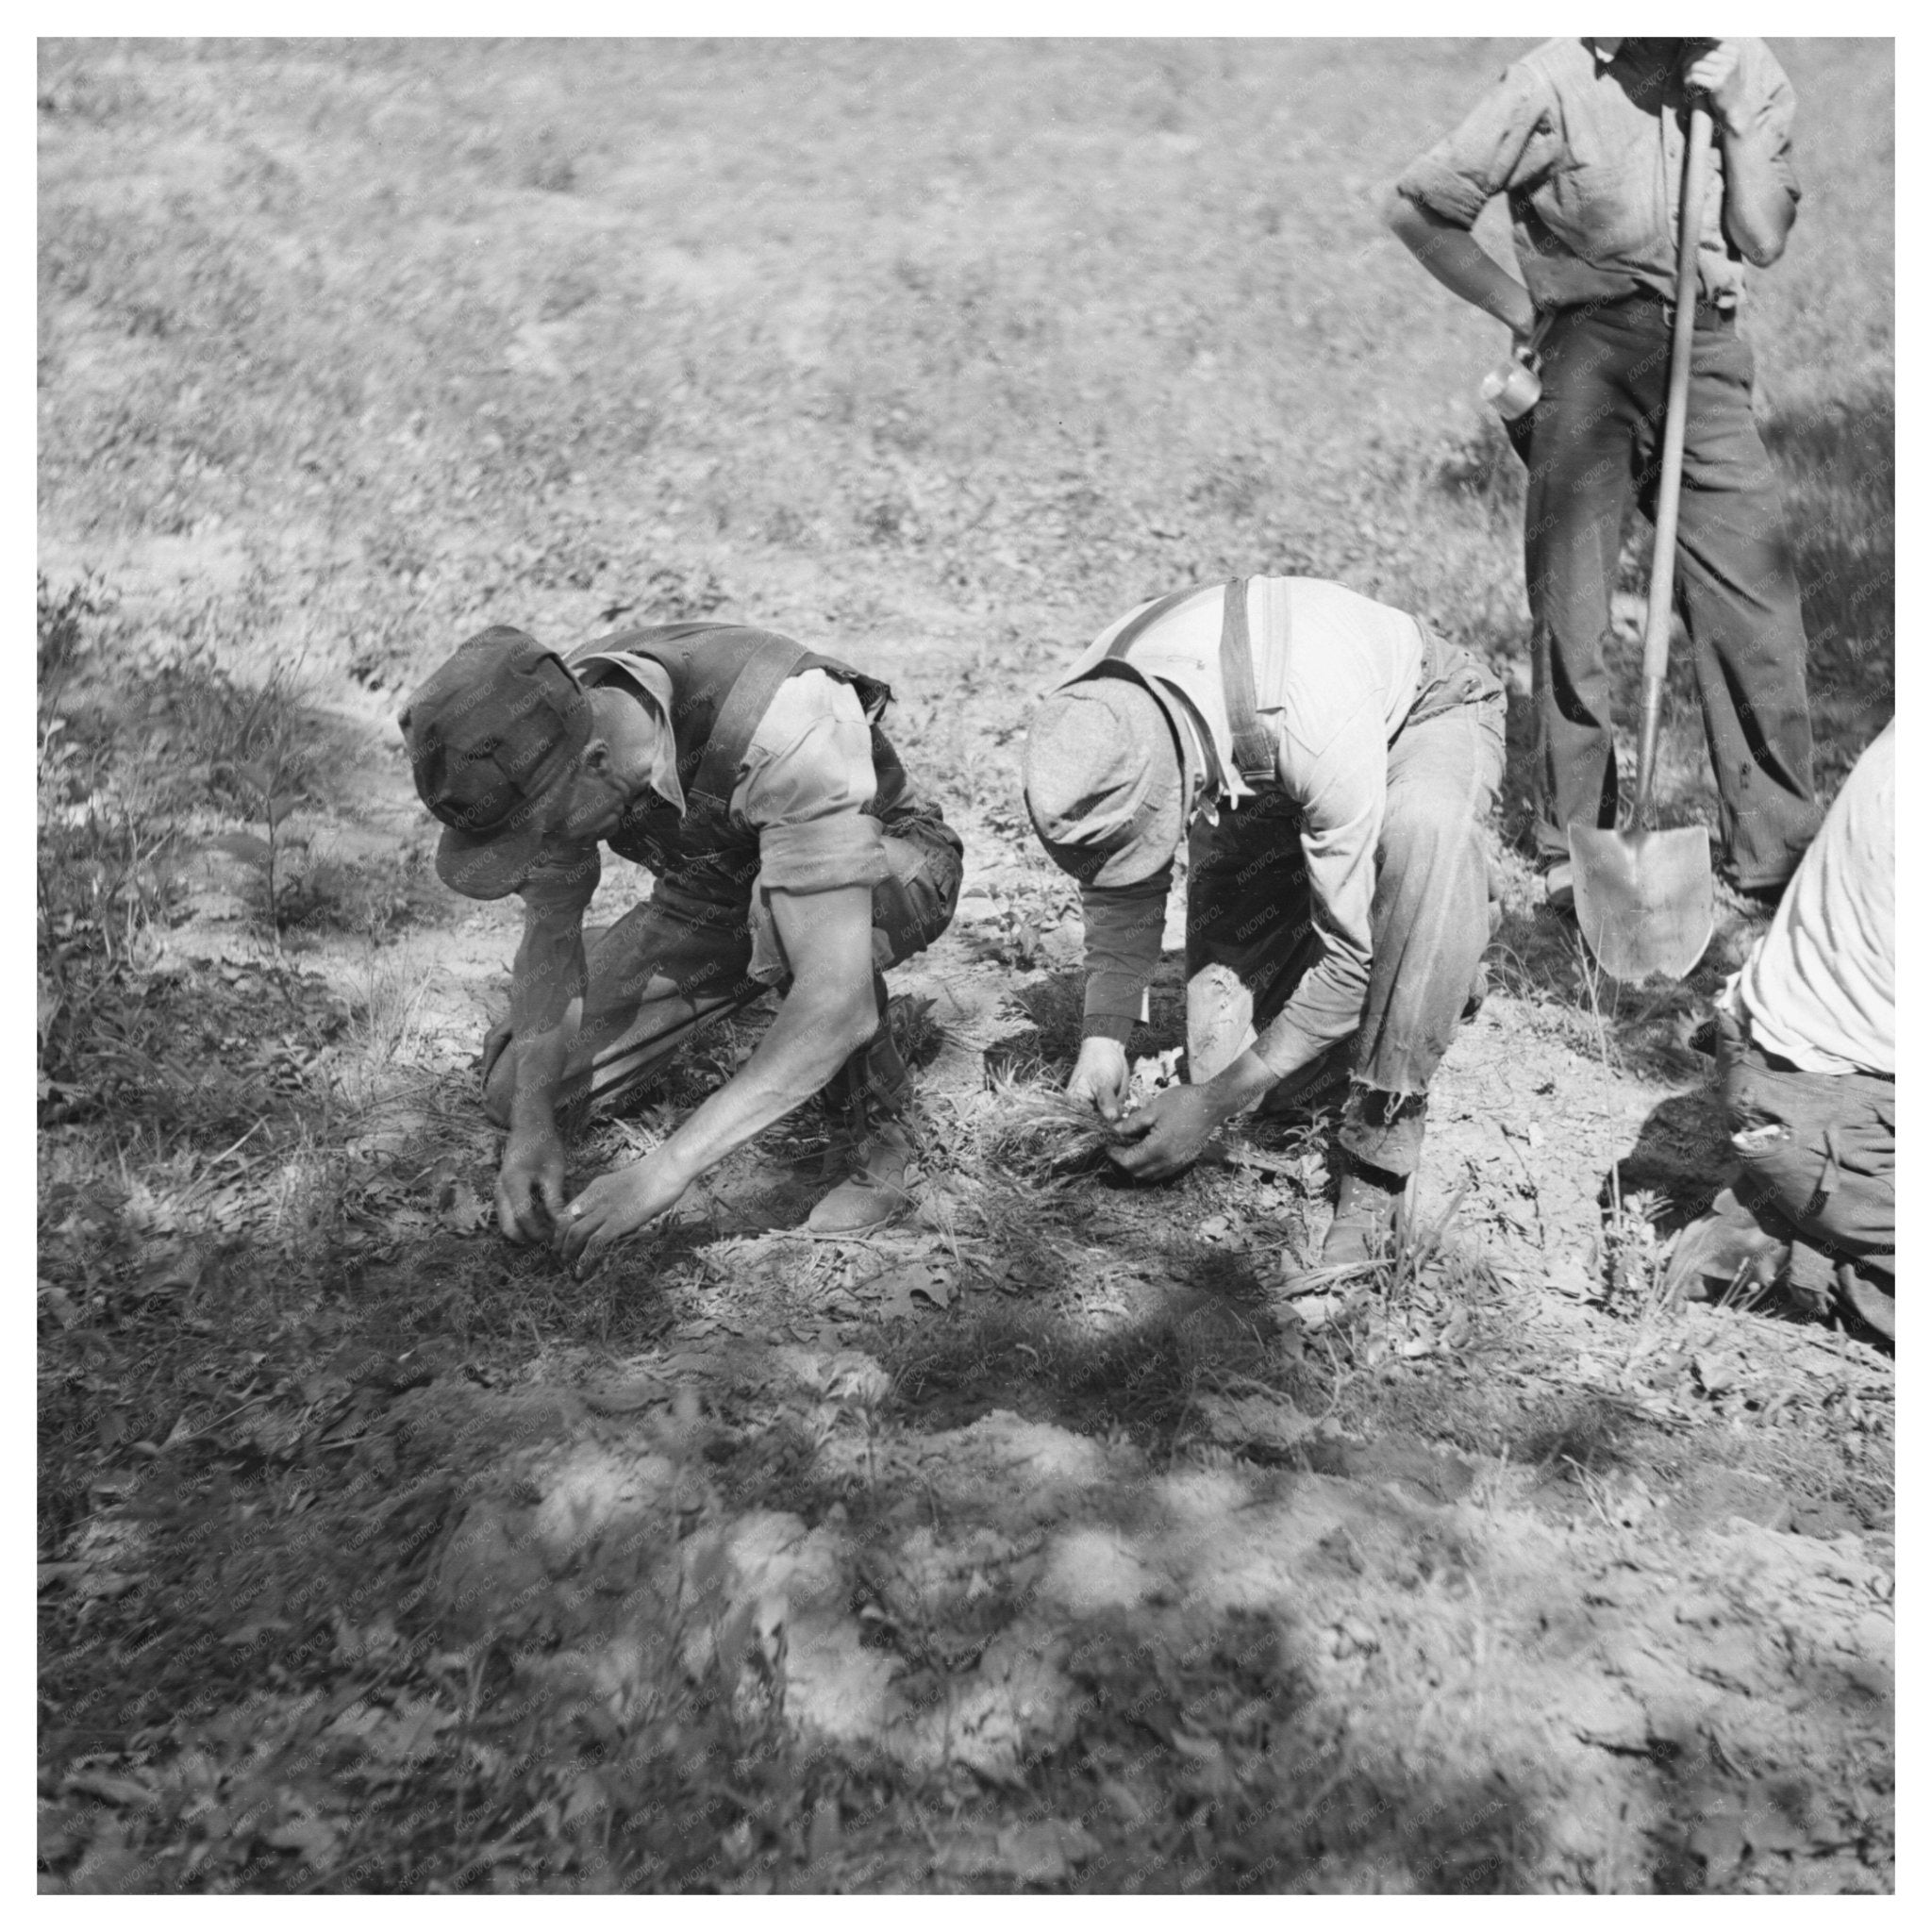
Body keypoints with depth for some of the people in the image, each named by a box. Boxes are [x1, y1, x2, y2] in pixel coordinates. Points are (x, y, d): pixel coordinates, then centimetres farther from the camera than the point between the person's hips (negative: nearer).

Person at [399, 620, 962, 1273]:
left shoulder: (782, 734, -42)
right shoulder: (544, 733, -22)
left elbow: (840, 1002, -46)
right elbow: (550, 931, -9)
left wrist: (666, 1169, -46)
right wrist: (533, 1121, -22)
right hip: (713, 895, 6)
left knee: (781, 913, -43)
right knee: (516, 1091, -5)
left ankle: (878, 1117, -13)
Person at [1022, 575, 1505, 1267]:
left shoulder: (1316, 732, -45)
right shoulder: (1092, 715, -28)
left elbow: (1352, 957, -34)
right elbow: (1120, 890, -8)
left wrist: (1216, 1102, -30)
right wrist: (1104, 1031, -21)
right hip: (1259, 770, 4)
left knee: (1423, 833, -43)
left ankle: (1377, 1159, -32)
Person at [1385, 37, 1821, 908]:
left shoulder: (1749, 71, 7)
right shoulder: (1554, 84, -7)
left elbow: (1764, 238, 3)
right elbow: (1418, 207, -5)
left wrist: (1737, 118, -7)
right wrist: (1522, 310, -4)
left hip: (1705, 354, 4)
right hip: (1587, 355, -3)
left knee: (1756, 600, -1)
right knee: (1569, 611, -1)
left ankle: (1774, 848, 10)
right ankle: (1573, 849, 12)